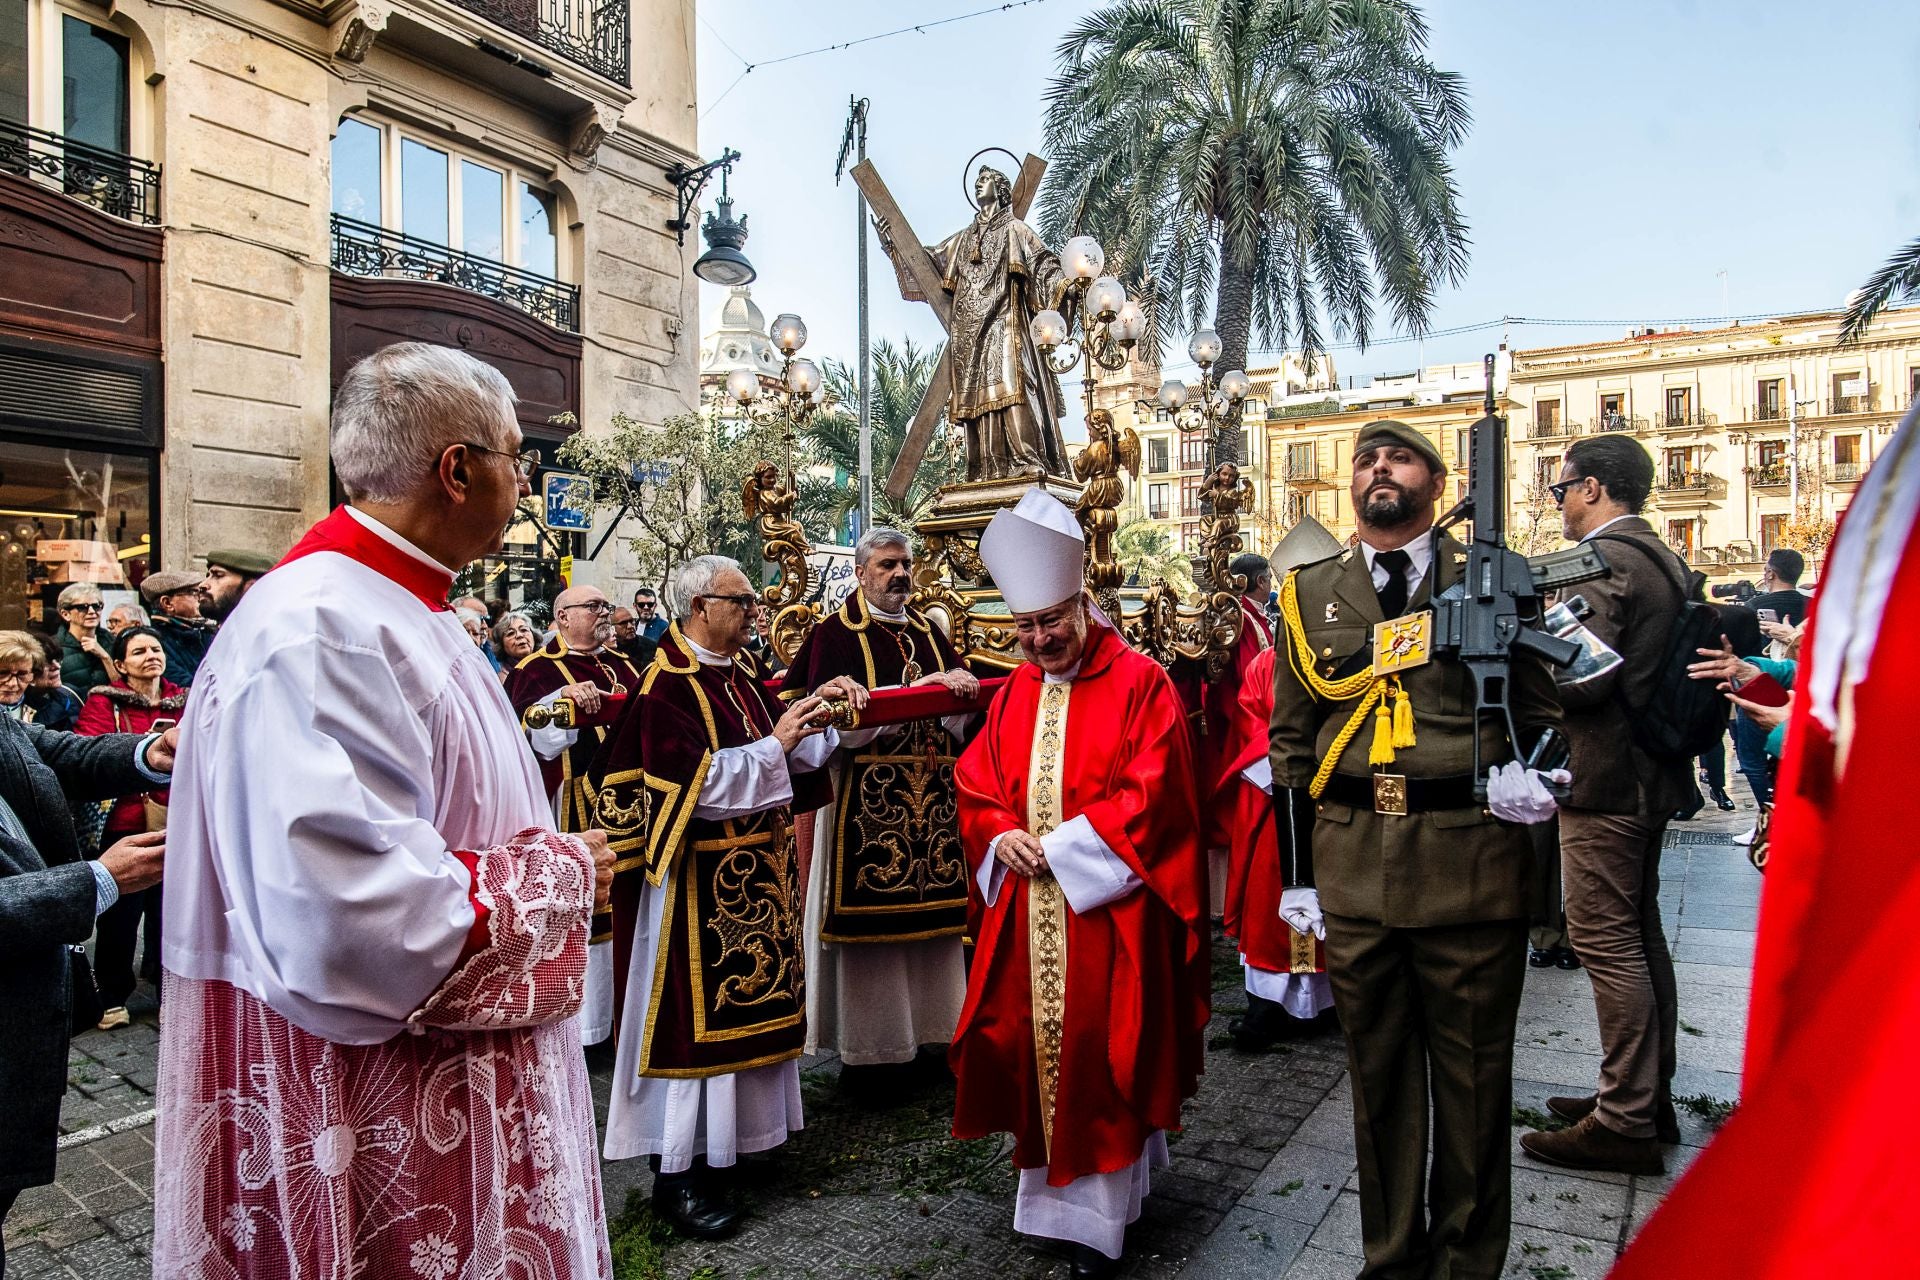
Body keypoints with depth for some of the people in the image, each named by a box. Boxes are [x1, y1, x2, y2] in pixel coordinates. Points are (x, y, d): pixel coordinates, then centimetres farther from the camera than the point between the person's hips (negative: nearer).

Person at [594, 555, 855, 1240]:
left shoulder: (740, 681, 11)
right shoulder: (665, 689, -15)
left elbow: (795, 752, 10)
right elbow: (696, 783, -24)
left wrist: (819, 707, -6)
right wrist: (773, 745, -24)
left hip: (758, 875, 9)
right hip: (700, 884, -8)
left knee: (737, 1002, 15)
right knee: (695, 1014, 0)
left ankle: (721, 1141, 31)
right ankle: (676, 1173, 13)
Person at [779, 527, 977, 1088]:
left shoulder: (929, 632, 15)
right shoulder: (834, 633, -2)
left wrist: (960, 688, -13)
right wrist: (918, 690, -19)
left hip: (931, 802, 5)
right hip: (865, 800, -5)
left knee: (929, 911, 7)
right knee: (871, 918, -1)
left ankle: (926, 1030, 21)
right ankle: (866, 1050, 12)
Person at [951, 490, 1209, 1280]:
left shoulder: (1140, 683, -8)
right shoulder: (1013, 694, 10)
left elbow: (1151, 793, -15)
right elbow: (976, 785, 11)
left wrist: (1063, 847, -16)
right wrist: (1002, 838, -9)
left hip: (1107, 905, -5)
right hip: (1024, 909, 5)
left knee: (1095, 1054, -2)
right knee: (1030, 1045, 10)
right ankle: (1052, 1182, 30)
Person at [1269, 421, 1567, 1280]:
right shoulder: (1310, 593, 8)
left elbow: (1543, 708, 10)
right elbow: (1291, 742, 9)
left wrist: (1531, 773, -14)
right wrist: (1296, 877, 6)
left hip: (1472, 860, -1)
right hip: (1352, 865, 2)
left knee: (1473, 1075, 11)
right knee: (1378, 1074, 14)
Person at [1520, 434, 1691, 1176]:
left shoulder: (1602, 561, -17)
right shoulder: (1660, 557, 14)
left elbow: (1585, 678, -25)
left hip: (1605, 780, -10)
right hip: (1649, 774, 10)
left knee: (1606, 943, -4)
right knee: (1639, 935, 17)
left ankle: (1624, 1122, 3)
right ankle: (1650, 1095, 28)